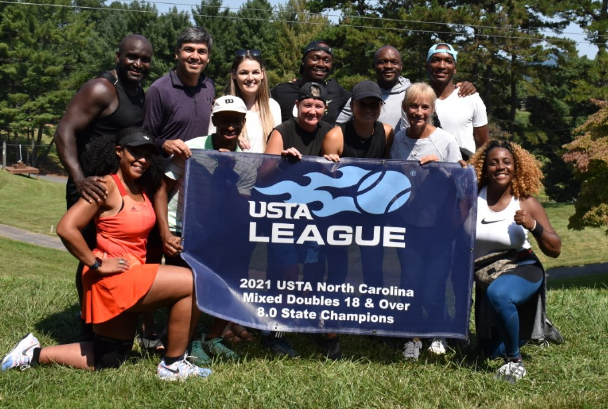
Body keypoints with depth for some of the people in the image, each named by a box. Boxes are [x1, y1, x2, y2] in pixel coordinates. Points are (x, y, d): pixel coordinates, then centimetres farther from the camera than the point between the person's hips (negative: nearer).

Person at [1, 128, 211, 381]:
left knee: (108, 361, 18)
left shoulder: (143, 189, 9)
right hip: (113, 279, -9)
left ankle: (35, 354, 23)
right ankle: (172, 366, -5)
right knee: (193, 284, -16)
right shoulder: (107, 187, -14)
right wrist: (97, 264, -18)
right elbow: (66, 228, -21)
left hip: (131, 279, 9)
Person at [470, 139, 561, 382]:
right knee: (492, 351, 14)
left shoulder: (526, 204, -10)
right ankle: (520, 329, 49)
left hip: (521, 270, -3)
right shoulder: (472, 198, -8)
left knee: (498, 294, -41)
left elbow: (555, 250, -8)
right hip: (486, 277, 4)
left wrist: (533, 226, -26)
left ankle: (515, 361, -19)